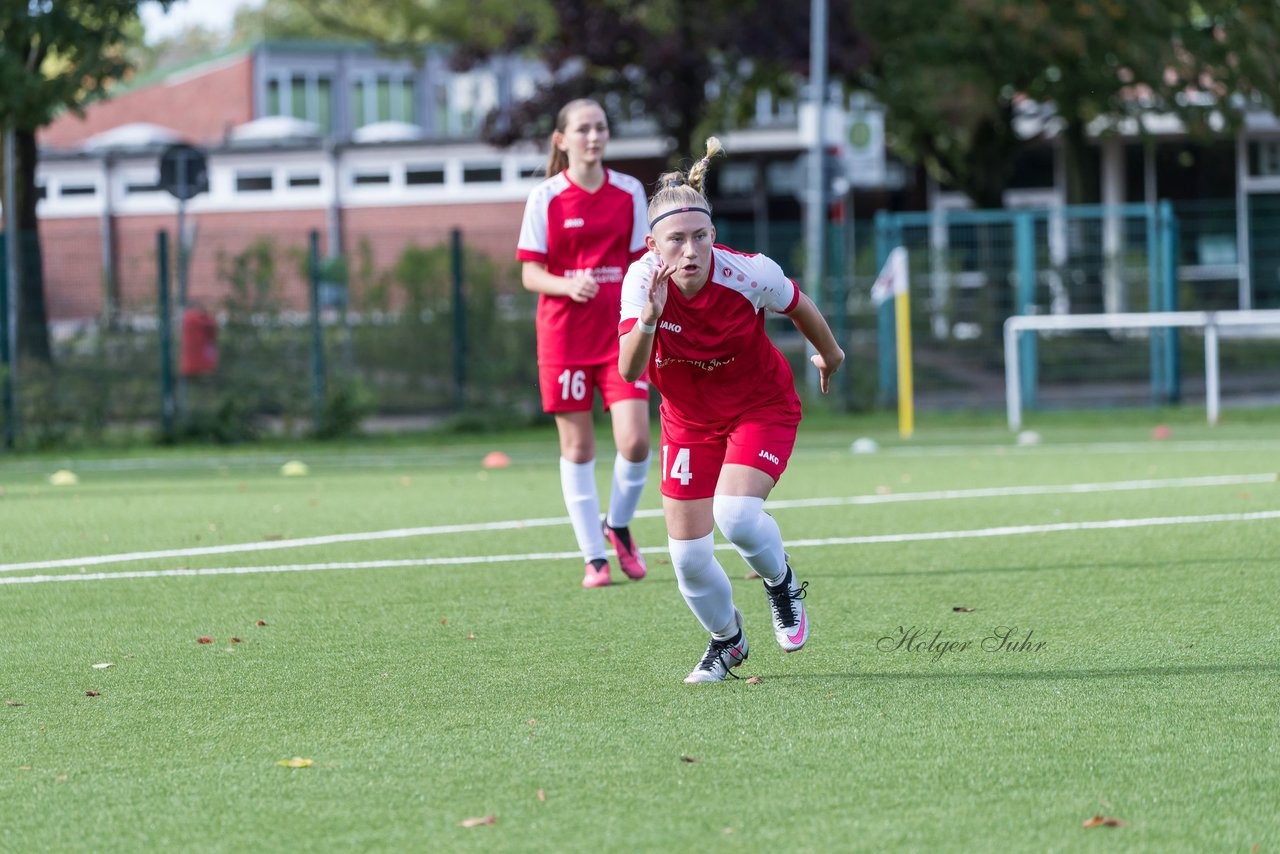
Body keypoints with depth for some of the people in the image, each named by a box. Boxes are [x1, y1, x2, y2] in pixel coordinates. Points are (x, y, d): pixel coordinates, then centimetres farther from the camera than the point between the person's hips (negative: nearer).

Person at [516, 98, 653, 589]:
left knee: (635, 441, -10)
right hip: (564, 336, -1)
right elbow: (530, 273, -3)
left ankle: (618, 525, 17)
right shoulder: (546, 198, -2)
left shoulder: (629, 193, 5)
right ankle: (594, 557, 10)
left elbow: (642, 267, 10)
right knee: (577, 446, 1)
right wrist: (568, 286, -20)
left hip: (620, 332, 1)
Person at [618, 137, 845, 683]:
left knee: (735, 514, -27)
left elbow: (801, 308, -5)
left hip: (762, 408, -3)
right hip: (688, 418, 3)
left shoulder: (748, 275, -28)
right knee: (687, 555, 2)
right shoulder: (642, 279, -24)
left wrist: (829, 355, 14)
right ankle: (727, 641, 33)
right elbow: (629, 371, -33)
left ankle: (781, 583, 7)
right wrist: (649, 317, -51)